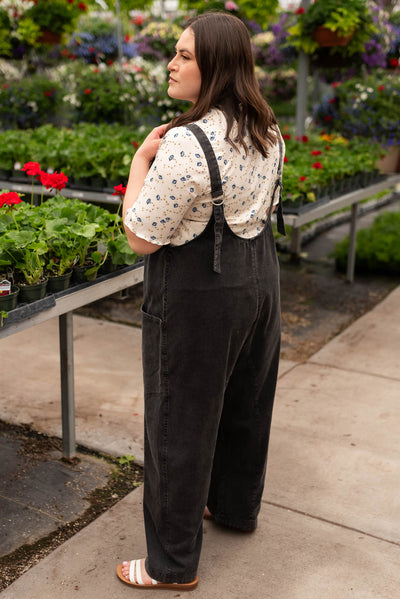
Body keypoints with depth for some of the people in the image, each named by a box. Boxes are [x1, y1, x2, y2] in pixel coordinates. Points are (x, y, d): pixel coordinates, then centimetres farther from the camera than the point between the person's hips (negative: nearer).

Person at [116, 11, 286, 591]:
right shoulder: (269, 134, 2)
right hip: (258, 278, 9)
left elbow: (140, 237, -21)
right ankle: (237, 505, 47)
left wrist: (141, 159, -10)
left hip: (196, 294, -8)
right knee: (244, 404, 23)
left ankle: (174, 563, 23)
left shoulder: (184, 144, -26)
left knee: (180, 424, 6)